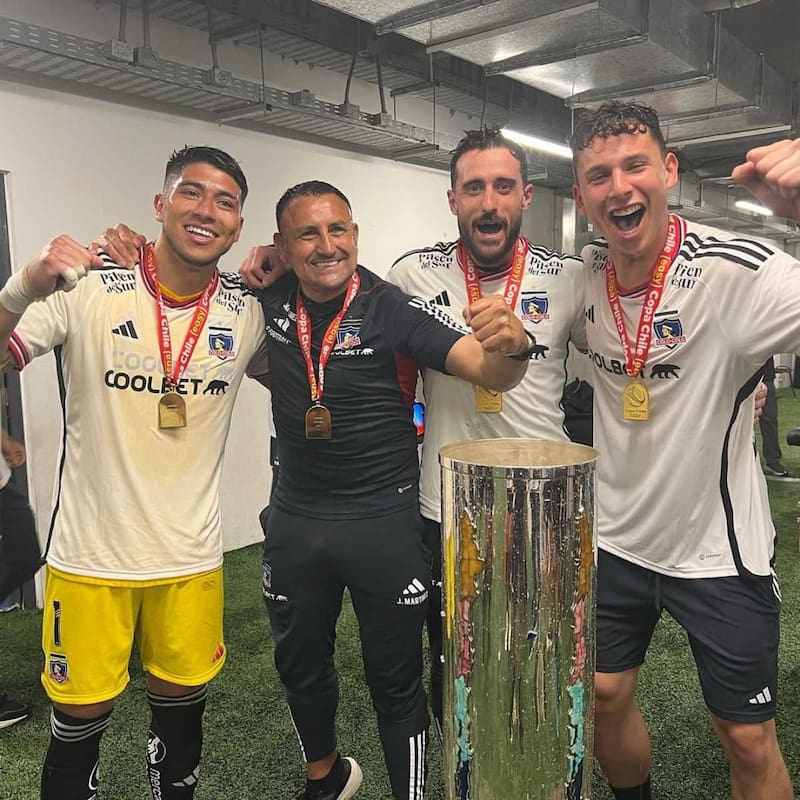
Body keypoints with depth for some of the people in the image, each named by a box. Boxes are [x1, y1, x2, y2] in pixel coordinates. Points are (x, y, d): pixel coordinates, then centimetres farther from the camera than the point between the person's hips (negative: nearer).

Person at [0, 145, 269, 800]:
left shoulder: (249, 312, -1)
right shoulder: (87, 290, -10)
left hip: (191, 559, 3)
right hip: (89, 555, -2)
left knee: (181, 710, 19)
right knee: (78, 728, 12)